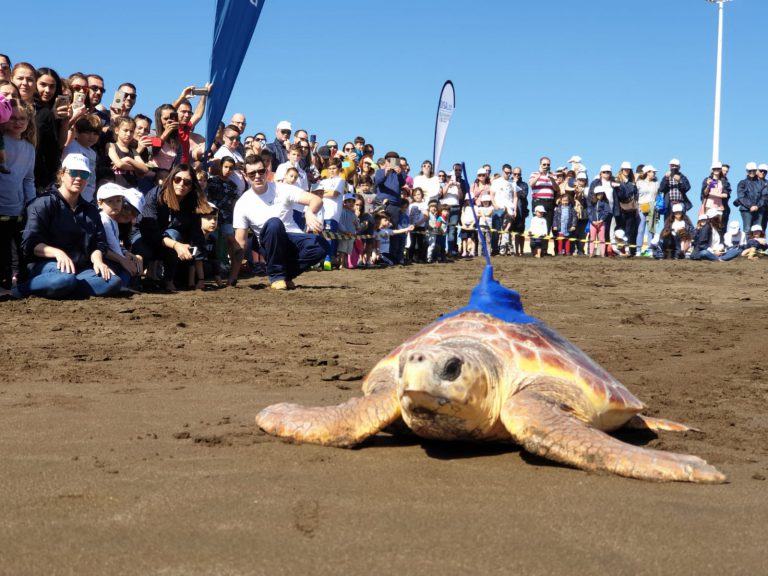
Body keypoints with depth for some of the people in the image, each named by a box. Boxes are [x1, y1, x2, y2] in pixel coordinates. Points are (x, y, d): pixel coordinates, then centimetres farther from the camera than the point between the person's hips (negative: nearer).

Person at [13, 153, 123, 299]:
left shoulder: (91, 211, 21)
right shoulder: (44, 204, 2)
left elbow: (99, 244, 13)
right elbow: (30, 243, -8)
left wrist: (97, 260, -11)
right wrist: (57, 252, -26)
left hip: (81, 268, 6)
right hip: (44, 265, -6)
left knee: (114, 282, -26)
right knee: (65, 279, -42)